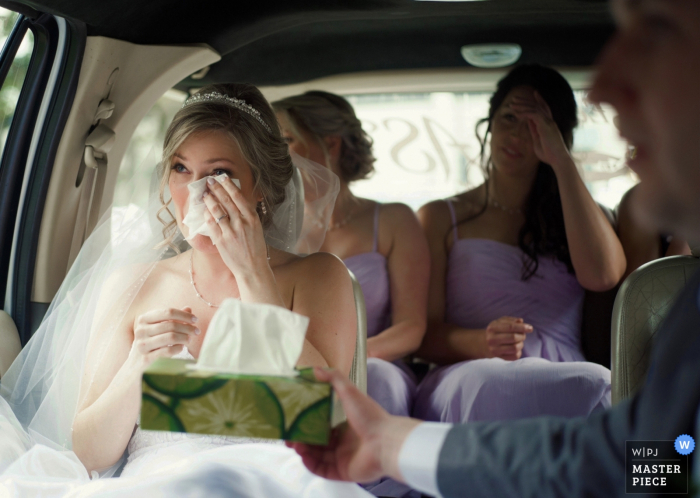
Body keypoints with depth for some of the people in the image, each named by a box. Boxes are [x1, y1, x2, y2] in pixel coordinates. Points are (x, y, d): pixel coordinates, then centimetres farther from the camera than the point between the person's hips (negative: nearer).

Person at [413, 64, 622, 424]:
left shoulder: (570, 213, 24)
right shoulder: (440, 218, 18)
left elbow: (602, 275, -2)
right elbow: (423, 334, 7)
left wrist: (561, 161, 1)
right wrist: (484, 343, -17)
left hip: (562, 380, 2)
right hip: (472, 379, -2)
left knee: (596, 385, -37)